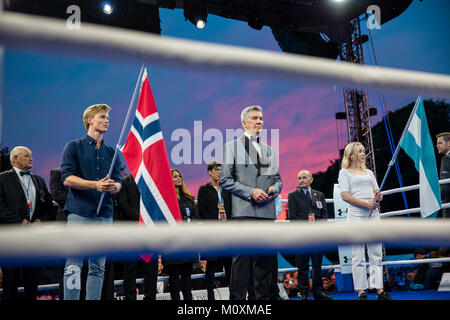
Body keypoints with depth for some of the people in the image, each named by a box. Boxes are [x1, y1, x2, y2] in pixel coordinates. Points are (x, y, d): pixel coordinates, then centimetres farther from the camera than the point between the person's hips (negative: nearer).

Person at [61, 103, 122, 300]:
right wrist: (96, 184, -18)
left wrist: (113, 186, -13)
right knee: (73, 266, -5)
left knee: (98, 267, 5)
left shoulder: (112, 152, 18)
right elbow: (67, 178, -5)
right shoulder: (74, 147, 6)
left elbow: (118, 182, 12)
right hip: (79, 212, -4)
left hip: (105, 214, 4)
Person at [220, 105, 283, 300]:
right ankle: (237, 297, 1)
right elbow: (225, 179, -3)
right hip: (243, 210, -5)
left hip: (267, 210, 5)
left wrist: (275, 189, -1)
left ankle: (263, 297, 17)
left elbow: (277, 178, 22)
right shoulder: (232, 146, 4)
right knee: (242, 257, -7)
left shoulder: (269, 149, 20)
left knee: (265, 258, 8)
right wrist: (250, 192, -12)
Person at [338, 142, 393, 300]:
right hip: (356, 215, -6)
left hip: (373, 215, 6)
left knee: (376, 254, 4)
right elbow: (345, 195, -8)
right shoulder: (344, 172, 3)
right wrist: (365, 204, -17)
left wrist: (378, 197, -4)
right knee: (358, 256, -4)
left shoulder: (369, 172, 21)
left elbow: (376, 192, 20)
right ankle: (361, 293, 0)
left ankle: (380, 290, 7)